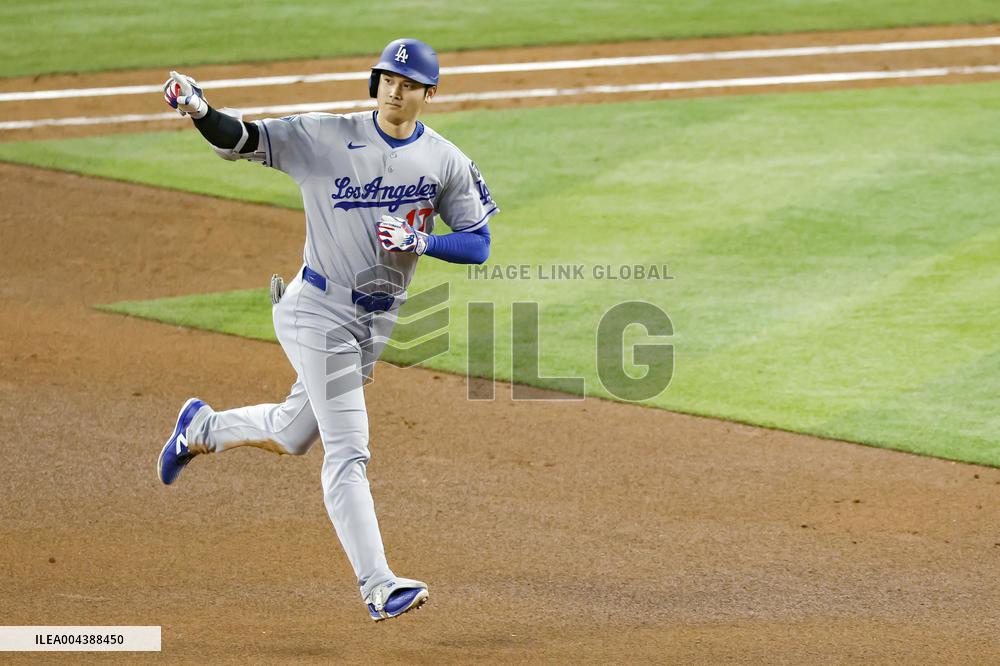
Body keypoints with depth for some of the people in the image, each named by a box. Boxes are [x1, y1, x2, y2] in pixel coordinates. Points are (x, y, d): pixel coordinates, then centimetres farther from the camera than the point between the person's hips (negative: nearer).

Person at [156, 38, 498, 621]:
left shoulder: (446, 162, -2)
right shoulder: (326, 137, -10)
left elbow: (478, 245, 1)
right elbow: (238, 140, -13)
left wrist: (422, 242, -18)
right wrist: (199, 110, -34)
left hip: (378, 321, 5)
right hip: (320, 311, -5)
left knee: (292, 436, 19)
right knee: (348, 452, -12)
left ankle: (204, 428, 47)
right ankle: (378, 585, -14)